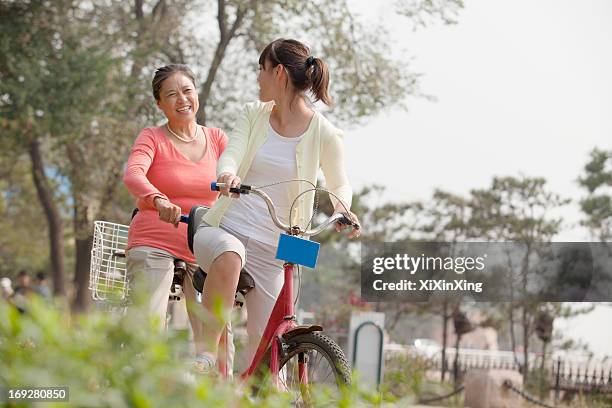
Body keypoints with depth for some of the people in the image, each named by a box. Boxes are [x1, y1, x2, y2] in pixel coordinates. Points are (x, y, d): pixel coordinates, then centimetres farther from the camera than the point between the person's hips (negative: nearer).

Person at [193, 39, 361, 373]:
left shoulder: (323, 134, -1)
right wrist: (227, 174, -33)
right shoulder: (253, 115, 6)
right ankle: (207, 353, -28)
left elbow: (339, 184, 11)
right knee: (229, 257, -37)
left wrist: (342, 205, -14)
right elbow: (230, 156, -8)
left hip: (272, 251, 0)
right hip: (223, 230, 0)